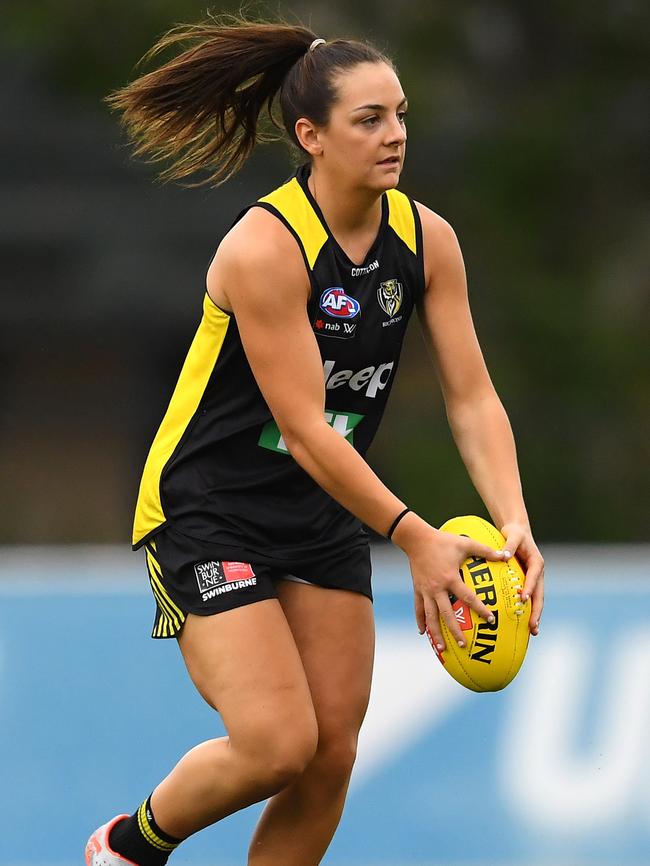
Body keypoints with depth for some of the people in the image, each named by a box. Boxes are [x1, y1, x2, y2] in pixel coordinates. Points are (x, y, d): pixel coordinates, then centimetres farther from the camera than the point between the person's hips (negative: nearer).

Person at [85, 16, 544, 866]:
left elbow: (471, 395, -7)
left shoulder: (427, 238, -5)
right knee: (279, 745, -16)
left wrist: (513, 523, -22)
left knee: (332, 754, 3)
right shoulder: (264, 247, -25)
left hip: (326, 519, 7)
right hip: (208, 514, -7)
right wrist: (416, 538, -31)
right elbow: (304, 429, -26)